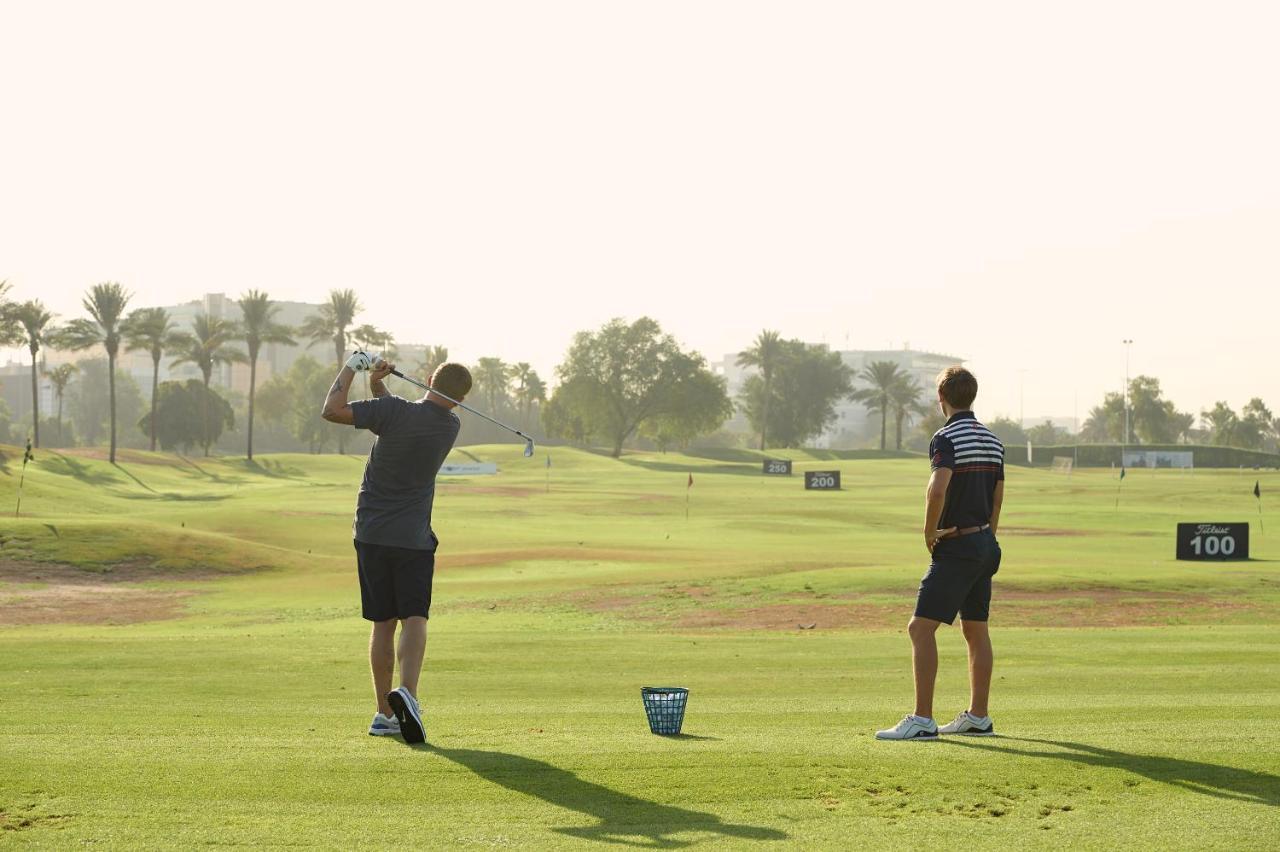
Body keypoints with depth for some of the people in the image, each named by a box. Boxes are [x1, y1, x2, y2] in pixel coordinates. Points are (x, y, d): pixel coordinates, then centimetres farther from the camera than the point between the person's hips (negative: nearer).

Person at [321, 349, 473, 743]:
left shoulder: (395, 412, -13)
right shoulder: (451, 427, 0)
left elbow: (332, 410, -12)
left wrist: (351, 368, -1)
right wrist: (377, 385, 6)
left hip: (372, 533, 0)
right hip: (414, 538, 0)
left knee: (383, 624, 9)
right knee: (414, 619, -5)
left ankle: (384, 714, 12)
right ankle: (406, 692, -31)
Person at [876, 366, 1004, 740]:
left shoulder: (947, 438, -14)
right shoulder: (992, 440, 12)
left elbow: (938, 488, -29)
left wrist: (929, 532, -16)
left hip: (956, 548, -9)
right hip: (985, 544, 9)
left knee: (921, 628, -9)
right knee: (976, 630, 15)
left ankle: (922, 720, -14)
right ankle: (978, 717, 20)